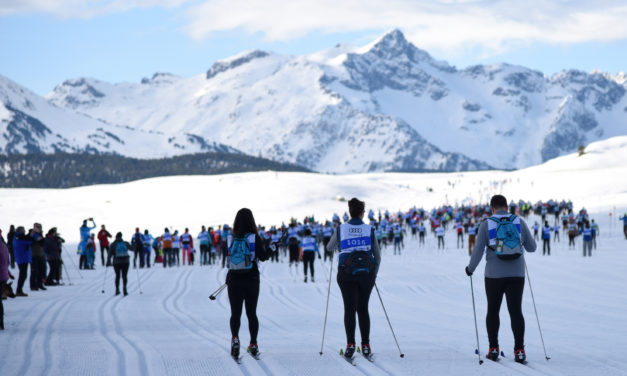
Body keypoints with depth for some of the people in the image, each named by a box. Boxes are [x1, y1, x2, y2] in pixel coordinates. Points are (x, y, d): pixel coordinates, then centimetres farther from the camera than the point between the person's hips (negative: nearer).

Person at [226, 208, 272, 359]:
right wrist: (268, 250, 10)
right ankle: (253, 344, 13)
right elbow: (263, 256, -11)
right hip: (251, 279, 0)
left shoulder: (230, 238, -4)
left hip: (234, 279, 0)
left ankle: (235, 338, -20)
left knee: (235, 313, 5)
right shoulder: (254, 237, -10)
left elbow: (227, 255, 4)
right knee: (251, 313, 12)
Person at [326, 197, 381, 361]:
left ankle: (350, 345, -12)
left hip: (346, 272, -1)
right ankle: (365, 345, 6)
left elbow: (331, 247, 19)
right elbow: (377, 256, 6)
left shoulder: (341, 229, 1)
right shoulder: (370, 230, 1)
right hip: (366, 272, 1)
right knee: (363, 308, 11)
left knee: (349, 308, 1)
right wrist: (374, 274, 21)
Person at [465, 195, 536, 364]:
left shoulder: (486, 224, -5)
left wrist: (470, 268, 9)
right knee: (516, 311, 2)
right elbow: (531, 247, 8)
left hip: (494, 275, -1)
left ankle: (493, 348, 13)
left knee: (492, 311, 14)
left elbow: (478, 250, -7)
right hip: (516, 274, 1)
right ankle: (519, 350, -8)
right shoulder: (519, 222, 1)